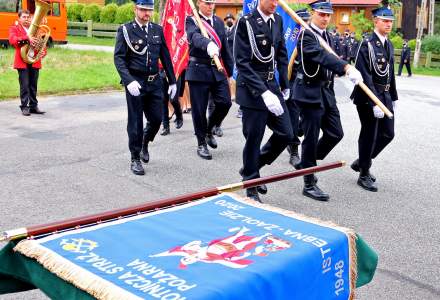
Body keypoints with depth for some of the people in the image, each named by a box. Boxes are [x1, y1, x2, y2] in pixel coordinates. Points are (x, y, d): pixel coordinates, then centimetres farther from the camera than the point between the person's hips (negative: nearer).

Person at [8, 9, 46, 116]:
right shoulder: (14, 28, 5)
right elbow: (12, 40, -15)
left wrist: (43, 52, -7)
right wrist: (27, 38, -28)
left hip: (35, 61, 4)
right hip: (22, 61, -4)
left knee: (33, 85, 8)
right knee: (24, 85, -5)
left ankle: (33, 106, 15)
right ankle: (24, 107, 0)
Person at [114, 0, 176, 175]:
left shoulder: (157, 30, 9)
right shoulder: (125, 30, -4)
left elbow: (165, 57, 13)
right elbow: (118, 58, -11)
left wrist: (172, 81, 12)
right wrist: (129, 81, -24)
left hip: (154, 82, 4)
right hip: (135, 83, -4)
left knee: (156, 119, 7)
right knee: (135, 122, 2)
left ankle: (145, 144, 36)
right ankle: (135, 159, 16)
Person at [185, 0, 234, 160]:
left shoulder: (219, 22, 13)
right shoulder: (191, 20, -4)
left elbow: (225, 48, 16)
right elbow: (195, 36, -27)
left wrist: (230, 70, 15)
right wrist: (208, 45, -48)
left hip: (217, 69, 5)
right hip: (198, 70, -5)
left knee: (225, 102, -4)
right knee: (199, 109, 0)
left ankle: (209, 130, 22)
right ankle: (201, 144, 15)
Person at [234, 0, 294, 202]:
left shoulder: (278, 21, 7)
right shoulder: (246, 22, -13)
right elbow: (242, 63, -18)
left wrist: (285, 85, 13)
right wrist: (263, 92, -25)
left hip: (272, 85, 7)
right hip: (252, 88, -6)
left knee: (286, 134, 5)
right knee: (253, 139, 1)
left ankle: (252, 167, 27)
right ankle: (251, 187, 20)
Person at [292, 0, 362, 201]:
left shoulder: (327, 36, 15)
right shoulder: (306, 36, -13)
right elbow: (321, 56, -31)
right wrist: (346, 67, -43)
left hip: (326, 92, 8)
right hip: (309, 92, -8)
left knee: (335, 133, 9)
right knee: (311, 138, -2)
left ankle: (306, 163, 28)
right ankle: (309, 184, 9)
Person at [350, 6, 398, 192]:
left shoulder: (389, 45, 11)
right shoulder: (367, 45, -14)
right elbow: (365, 77, -20)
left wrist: (393, 98, 17)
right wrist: (374, 103, -24)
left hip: (385, 95, 8)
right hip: (368, 97, -8)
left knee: (388, 134, 11)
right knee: (369, 135, 1)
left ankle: (361, 162, 30)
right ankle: (364, 175, 17)